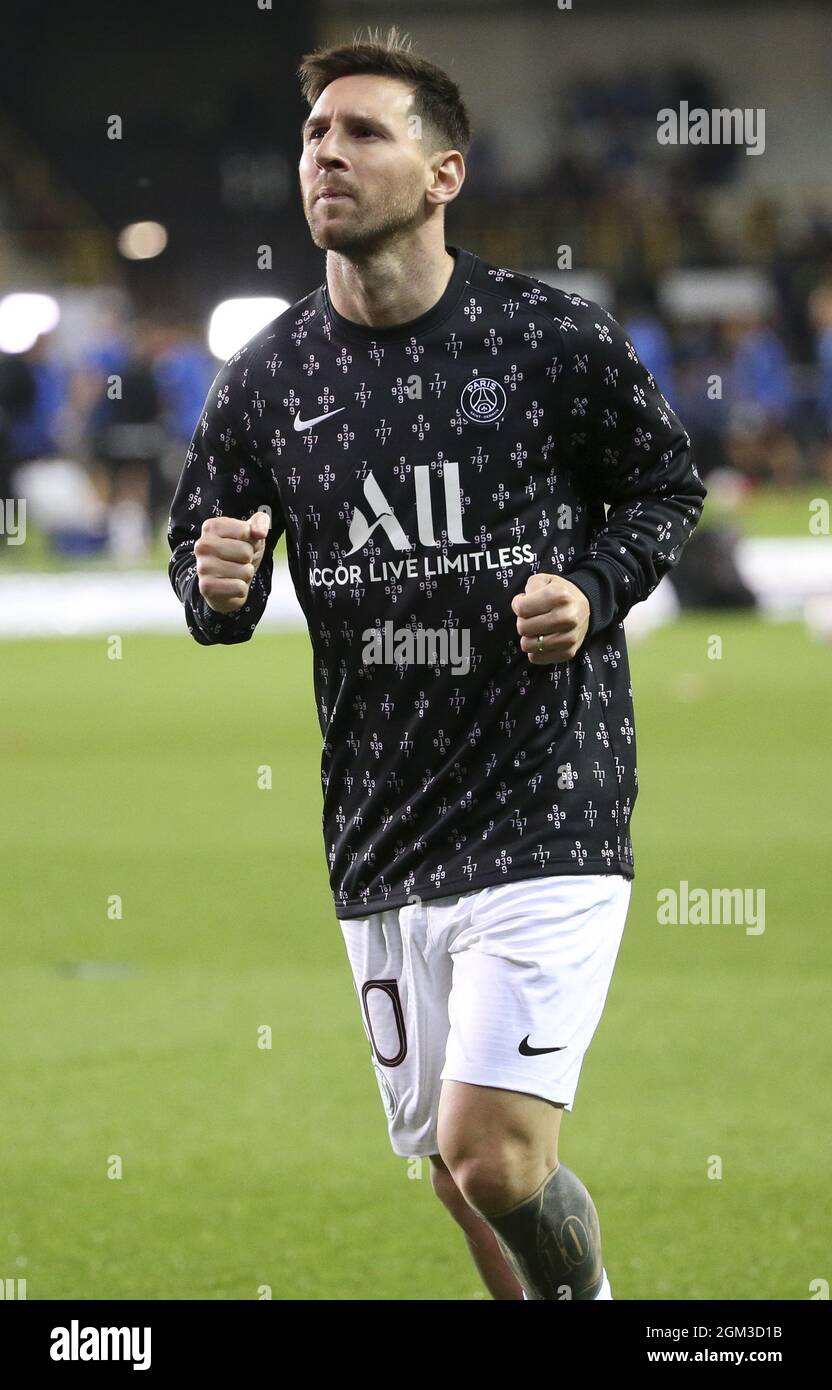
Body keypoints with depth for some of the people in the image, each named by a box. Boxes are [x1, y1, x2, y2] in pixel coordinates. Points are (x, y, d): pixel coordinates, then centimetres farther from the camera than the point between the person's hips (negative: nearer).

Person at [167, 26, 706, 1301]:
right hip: (382, 836, 4)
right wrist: (219, 587, -12)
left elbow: (669, 487, 9)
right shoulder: (267, 380, 3)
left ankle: (589, 1298, 14)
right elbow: (203, 572, 12)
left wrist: (593, 590, -10)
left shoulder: (551, 337, -6)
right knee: (456, 1171, 11)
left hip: (549, 804, -4)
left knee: (493, 1156, -15)